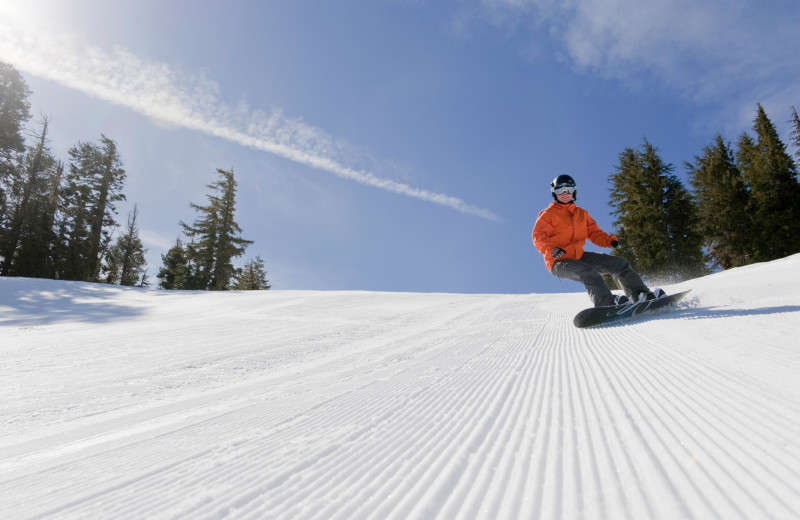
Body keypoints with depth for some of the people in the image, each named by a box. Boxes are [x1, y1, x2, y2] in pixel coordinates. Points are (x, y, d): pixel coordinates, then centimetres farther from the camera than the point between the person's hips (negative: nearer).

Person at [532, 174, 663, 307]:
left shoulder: (581, 214, 17)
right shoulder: (548, 214, -2)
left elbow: (594, 232, 16)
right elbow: (538, 237, -13)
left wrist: (609, 240, -6)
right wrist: (551, 250, -33)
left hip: (579, 256, 7)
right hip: (559, 262, -7)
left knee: (619, 263, 1)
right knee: (588, 272, -35)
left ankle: (641, 294, 2)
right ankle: (607, 303, -53)